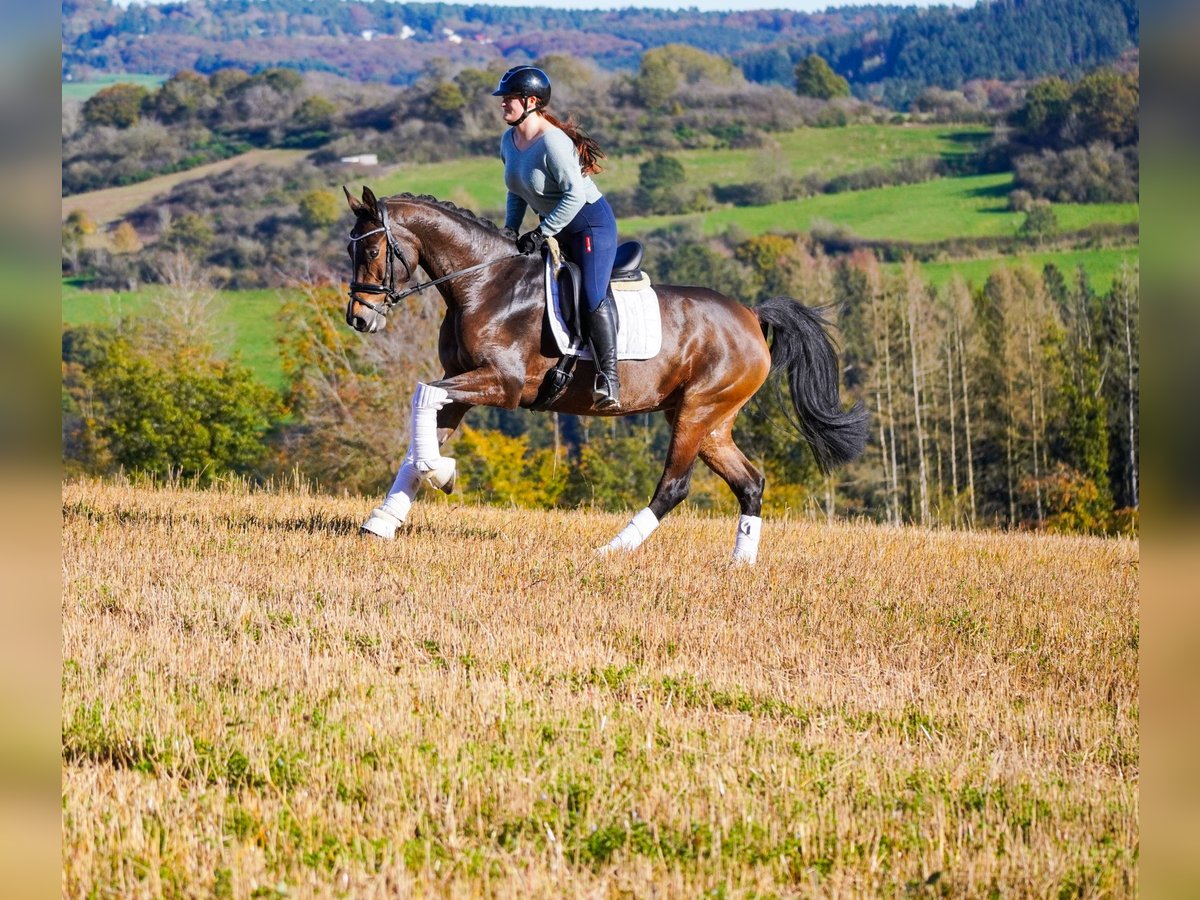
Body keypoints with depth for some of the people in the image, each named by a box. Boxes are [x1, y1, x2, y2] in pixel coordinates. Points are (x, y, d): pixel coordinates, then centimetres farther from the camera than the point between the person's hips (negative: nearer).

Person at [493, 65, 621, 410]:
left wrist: (541, 233, -25)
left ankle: (608, 380, -22)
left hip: (591, 221, -10)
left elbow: (575, 194, -28)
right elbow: (517, 193, 16)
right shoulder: (509, 141, 3)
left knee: (593, 296, -21)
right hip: (555, 228, 10)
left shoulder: (552, 142, -25)